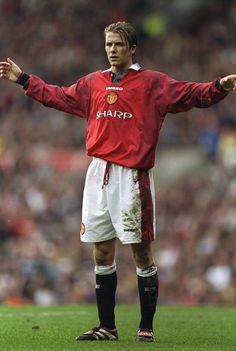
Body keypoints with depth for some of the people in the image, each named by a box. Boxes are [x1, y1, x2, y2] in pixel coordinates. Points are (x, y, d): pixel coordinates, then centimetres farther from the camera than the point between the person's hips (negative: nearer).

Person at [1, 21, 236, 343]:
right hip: (99, 173, 5)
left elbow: (190, 94, -9)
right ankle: (107, 326, 15)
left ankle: (146, 327, 2)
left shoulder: (151, 83, 0)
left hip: (132, 176, -5)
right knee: (102, 253, 8)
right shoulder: (93, 83, 15)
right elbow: (57, 96, 29)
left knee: (141, 252, -3)